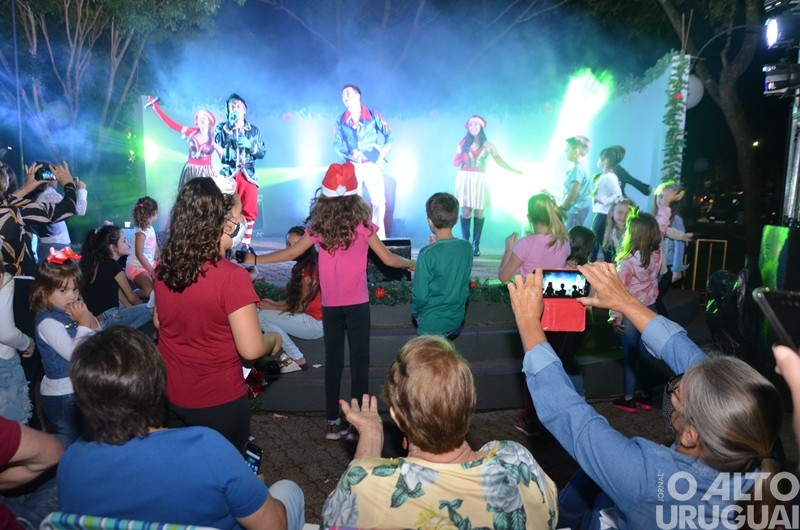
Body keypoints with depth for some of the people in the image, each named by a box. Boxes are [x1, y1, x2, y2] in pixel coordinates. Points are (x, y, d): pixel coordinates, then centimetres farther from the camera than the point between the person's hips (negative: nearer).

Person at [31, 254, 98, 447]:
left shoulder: (72, 312, 0)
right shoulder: (48, 322, -22)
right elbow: (74, 354, -29)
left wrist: (90, 320, -13)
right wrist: (83, 324, -21)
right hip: (62, 395, -8)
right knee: (70, 440, 8)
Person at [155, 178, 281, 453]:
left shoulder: (164, 267, -6)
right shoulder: (232, 277, -26)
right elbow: (251, 349, -22)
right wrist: (273, 339, -2)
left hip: (170, 397, 6)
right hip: (220, 403, -5)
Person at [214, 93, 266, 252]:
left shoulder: (254, 130, 12)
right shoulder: (222, 128, 8)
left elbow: (262, 152, 6)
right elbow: (217, 147, -10)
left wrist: (250, 145, -12)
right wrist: (229, 126, -12)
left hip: (248, 175, 2)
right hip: (228, 174, -2)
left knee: (249, 212, 1)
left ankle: (245, 245, 10)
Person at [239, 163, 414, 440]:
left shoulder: (318, 227, -2)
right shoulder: (363, 225, -6)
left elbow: (291, 252, 4)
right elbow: (388, 259, 0)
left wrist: (254, 259, 17)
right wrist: (412, 263, 19)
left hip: (330, 305, 2)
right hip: (357, 304, -2)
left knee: (333, 361, 13)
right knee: (359, 362, 6)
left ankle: (333, 423, 19)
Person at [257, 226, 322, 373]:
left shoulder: (309, 269, -17)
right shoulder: (304, 266, 11)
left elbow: (302, 306, -15)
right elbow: (297, 300, 12)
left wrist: (273, 307, -6)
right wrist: (274, 303, 2)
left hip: (316, 323, -10)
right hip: (310, 318, 10)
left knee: (262, 316, -15)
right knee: (262, 310, 6)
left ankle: (298, 360, -7)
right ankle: (289, 354, 3)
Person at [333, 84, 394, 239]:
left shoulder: (373, 115, 5)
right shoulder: (341, 121, 10)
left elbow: (390, 135, 4)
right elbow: (337, 145, 3)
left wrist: (383, 154, -6)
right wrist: (349, 156, -14)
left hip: (372, 164, -1)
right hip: (352, 166, 1)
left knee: (379, 200, -6)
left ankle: (379, 235, 8)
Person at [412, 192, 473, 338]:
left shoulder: (427, 254, -25)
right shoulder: (467, 248, -7)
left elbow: (420, 294, -20)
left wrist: (416, 313, 2)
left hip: (432, 324, -4)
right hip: (457, 320, 5)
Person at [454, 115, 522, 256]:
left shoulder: (488, 145, 8)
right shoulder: (463, 143, 10)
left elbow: (499, 161, 0)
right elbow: (455, 163, 7)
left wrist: (514, 170, -10)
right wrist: (462, 158, -13)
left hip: (480, 180, 0)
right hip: (465, 179, 0)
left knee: (479, 211, -6)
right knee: (466, 210, -9)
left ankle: (476, 244, -5)